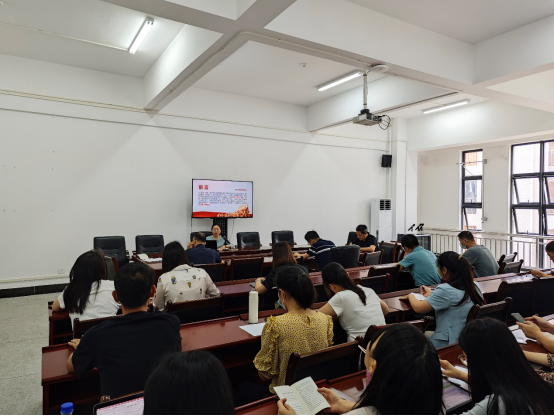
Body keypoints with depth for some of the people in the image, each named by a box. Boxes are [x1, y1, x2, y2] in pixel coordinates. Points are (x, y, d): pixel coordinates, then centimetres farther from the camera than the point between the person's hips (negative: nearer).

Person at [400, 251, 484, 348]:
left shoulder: (445, 290, -23)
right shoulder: (474, 287, 0)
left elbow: (418, 308, -15)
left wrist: (411, 295, 5)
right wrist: (432, 294, 24)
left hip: (449, 345, -8)